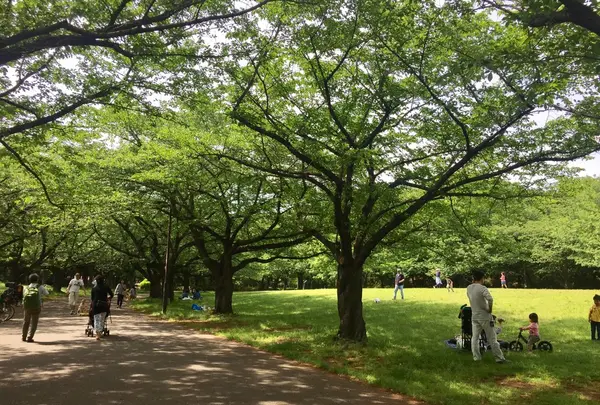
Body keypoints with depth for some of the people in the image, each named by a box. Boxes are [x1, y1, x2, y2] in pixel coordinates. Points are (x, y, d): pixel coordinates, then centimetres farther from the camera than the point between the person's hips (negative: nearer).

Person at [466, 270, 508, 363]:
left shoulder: (468, 288, 1)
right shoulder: (482, 288, -17)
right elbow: (490, 299, -33)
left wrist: (473, 282, 15)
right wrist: (490, 309, -15)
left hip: (474, 316, 5)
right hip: (484, 316, -5)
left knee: (475, 337, 11)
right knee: (492, 338, 3)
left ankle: (476, 357, 12)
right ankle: (499, 358, 10)